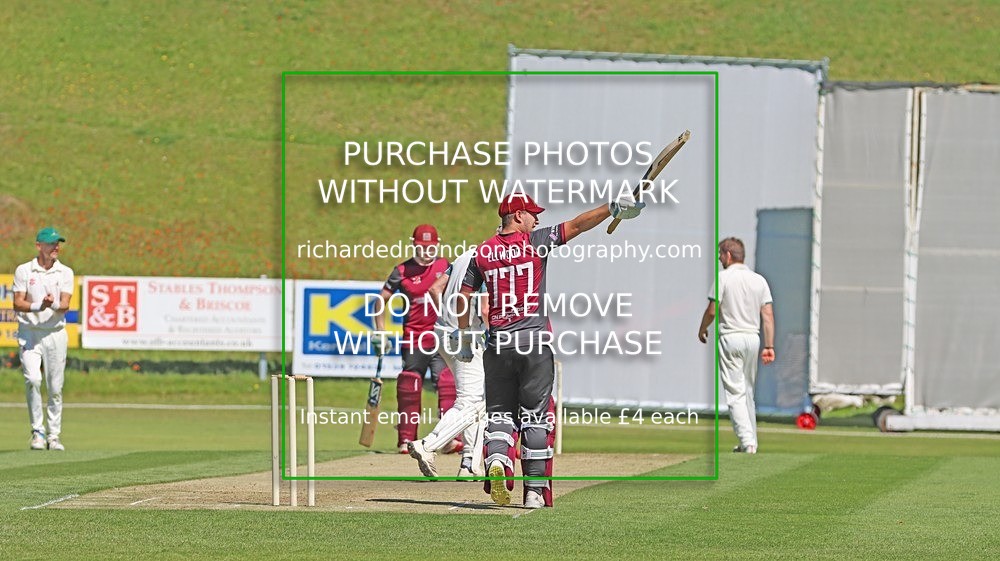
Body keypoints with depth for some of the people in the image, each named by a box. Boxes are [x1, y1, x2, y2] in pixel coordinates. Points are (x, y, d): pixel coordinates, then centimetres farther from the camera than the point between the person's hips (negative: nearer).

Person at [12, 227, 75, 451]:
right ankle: (37, 432, -9)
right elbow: (17, 304, -4)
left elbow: (65, 304, -4)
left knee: (55, 387, 2)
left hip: (56, 333, 2)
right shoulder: (23, 271, 3)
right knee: (33, 380, -18)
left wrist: (53, 305, -27)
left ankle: (53, 436, 11)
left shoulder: (65, 273, 6)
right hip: (29, 332, -2)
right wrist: (38, 306, -22)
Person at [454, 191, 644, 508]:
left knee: (500, 412, 9)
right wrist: (613, 208, -1)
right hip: (534, 340, -2)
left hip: (498, 343, 2)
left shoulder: (483, 252, 6)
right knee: (535, 416, 3)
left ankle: (497, 460, -22)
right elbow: (577, 225, -4)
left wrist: (465, 337, 18)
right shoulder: (535, 242, -2)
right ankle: (536, 490, 0)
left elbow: (463, 298, 8)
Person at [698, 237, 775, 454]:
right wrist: (769, 346, 4)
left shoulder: (723, 277, -9)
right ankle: (751, 441, 18)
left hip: (730, 338, -6)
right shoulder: (759, 280, 7)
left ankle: (747, 442, -18)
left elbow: (712, 311, -8)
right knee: (748, 392, 17)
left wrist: (702, 330, 11)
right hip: (753, 338, 6)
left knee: (735, 393, -7)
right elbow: (768, 315, 3)